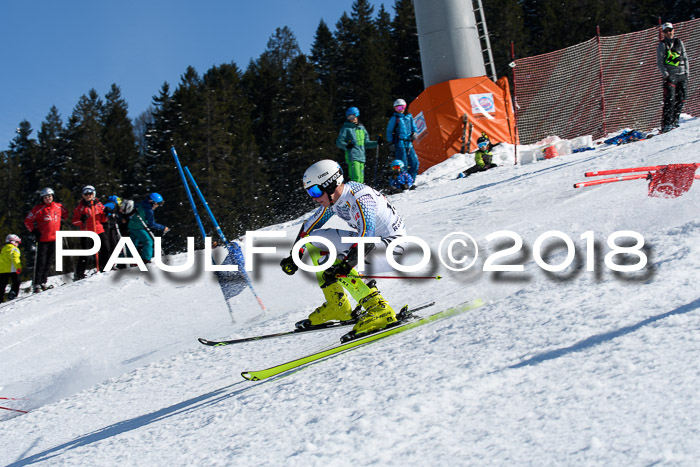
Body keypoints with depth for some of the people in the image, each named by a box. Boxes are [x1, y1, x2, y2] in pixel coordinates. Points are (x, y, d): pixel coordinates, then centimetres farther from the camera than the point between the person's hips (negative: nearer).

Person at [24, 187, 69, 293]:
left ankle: (43, 282, 19)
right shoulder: (38, 209, -6)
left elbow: (65, 214, 25)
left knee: (49, 261, 9)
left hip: (54, 238, 4)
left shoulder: (58, 207, 5)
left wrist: (60, 224, 16)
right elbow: (28, 221, -2)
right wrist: (34, 231, -7)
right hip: (43, 239, -4)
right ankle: (36, 284, -2)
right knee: (41, 262, -6)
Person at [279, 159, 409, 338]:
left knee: (333, 266, -26)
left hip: (390, 248, -9)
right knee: (314, 239, 4)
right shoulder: (333, 197, -2)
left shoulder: (360, 198, -28)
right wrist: (294, 257, 8)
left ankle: (379, 310, -27)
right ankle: (337, 306, 5)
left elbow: (366, 238, -38)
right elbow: (309, 226, 11)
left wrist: (343, 268, -45)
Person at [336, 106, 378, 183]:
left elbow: (366, 143, 24)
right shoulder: (346, 128, 0)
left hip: (361, 157, 7)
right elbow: (339, 142, -5)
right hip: (352, 157, -7)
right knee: (356, 178, -18)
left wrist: (376, 143, 12)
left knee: (361, 179, 6)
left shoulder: (361, 128, 17)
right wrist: (346, 146, -24)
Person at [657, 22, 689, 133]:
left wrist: (687, 72, 8)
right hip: (670, 75, -5)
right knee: (670, 99, -14)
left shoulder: (679, 42, 15)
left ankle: (674, 121, 13)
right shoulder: (662, 45, 3)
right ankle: (666, 124, -15)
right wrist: (665, 74, -12)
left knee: (681, 100, 3)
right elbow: (659, 62, -1)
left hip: (682, 75, 5)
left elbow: (685, 58, 18)